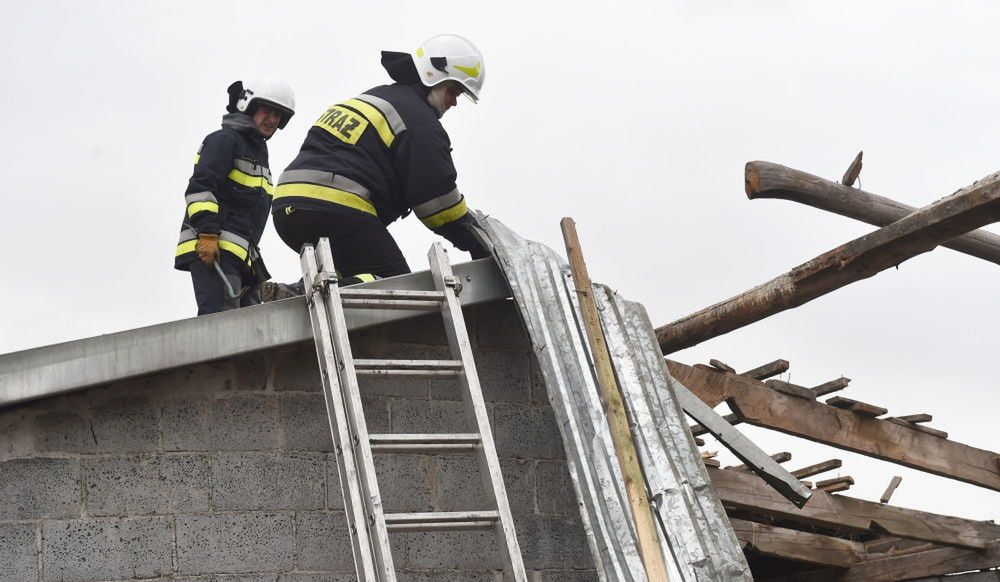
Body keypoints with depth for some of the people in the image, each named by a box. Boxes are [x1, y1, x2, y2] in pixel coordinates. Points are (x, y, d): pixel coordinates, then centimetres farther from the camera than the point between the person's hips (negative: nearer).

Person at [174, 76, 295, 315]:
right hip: (212, 250, -10)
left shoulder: (258, 151, 30)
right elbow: (200, 188, -14)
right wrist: (208, 233, -24)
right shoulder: (225, 139, -1)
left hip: (240, 254, 10)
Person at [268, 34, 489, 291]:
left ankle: (294, 295, -1)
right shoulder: (421, 123, -1)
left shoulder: (373, 97, 28)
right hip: (337, 210, -9)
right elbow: (439, 200, -3)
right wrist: (481, 249, 7)